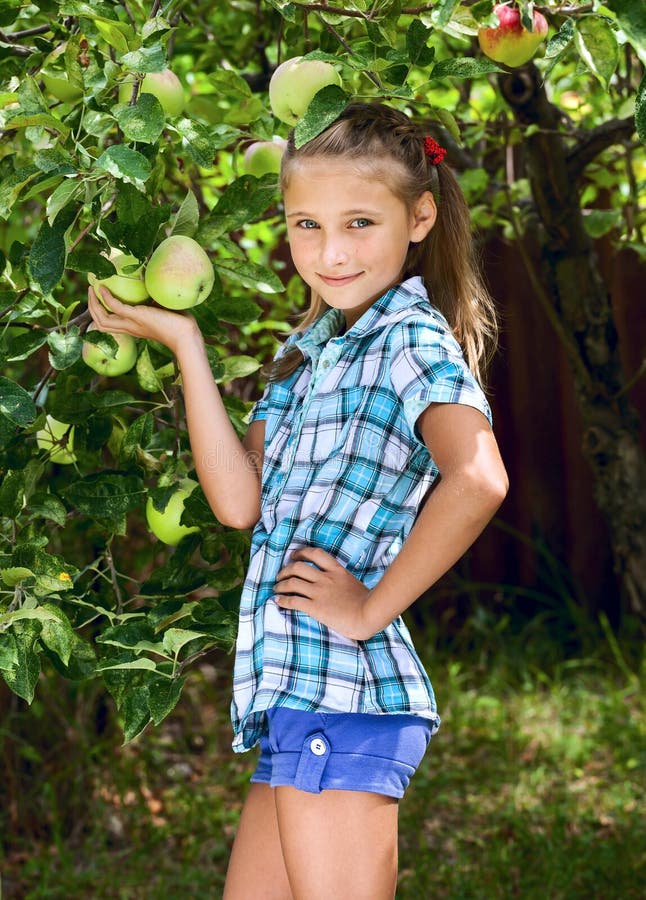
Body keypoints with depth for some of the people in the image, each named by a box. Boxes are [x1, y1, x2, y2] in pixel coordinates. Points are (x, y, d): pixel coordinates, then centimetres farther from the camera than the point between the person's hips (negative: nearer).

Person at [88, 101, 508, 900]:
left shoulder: (414, 336, -9)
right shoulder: (307, 349, 16)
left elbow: (478, 478, -29)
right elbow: (240, 501, 6)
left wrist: (371, 607, -19)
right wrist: (183, 343, 5)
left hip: (340, 692, -9)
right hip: (295, 691, 9)